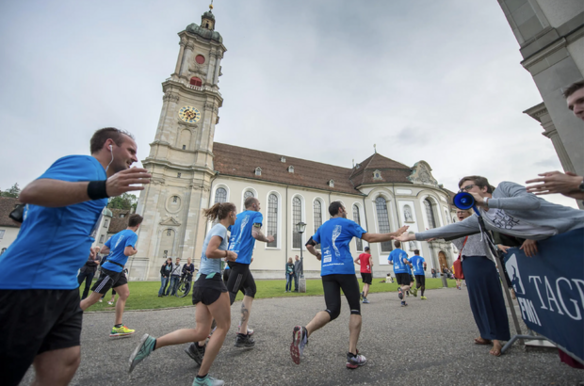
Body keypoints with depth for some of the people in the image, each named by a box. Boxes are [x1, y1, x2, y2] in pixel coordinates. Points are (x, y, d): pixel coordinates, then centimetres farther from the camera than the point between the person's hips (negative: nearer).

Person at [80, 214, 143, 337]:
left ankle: (117, 327, 12)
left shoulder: (117, 234, 13)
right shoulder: (133, 235, -14)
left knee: (125, 294, 9)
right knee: (92, 299, -1)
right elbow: (127, 252, -25)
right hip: (112, 270, -10)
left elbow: (103, 250, 16)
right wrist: (134, 251, -5)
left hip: (117, 270, 10)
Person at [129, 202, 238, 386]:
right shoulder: (221, 228, -9)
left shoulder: (215, 228, 20)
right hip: (212, 280, -10)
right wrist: (228, 253, -8)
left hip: (201, 281, 10)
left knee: (200, 332, 9)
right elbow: (210, 252, -23)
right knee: (223, 326, 3)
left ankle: (153, 343, 4)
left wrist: (226, 256, 18)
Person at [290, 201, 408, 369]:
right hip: (344, 269, -4)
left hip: (326, 271, 5)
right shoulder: (347, 223, 5)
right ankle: (352, 355, 6)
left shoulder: (322, 227, 20)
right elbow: (369, 238, 0)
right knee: (355, 309, 11)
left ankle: (304, 331, -23)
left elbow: (309, 245, 22)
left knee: (332, 310, 3)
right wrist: (393, 234, 10)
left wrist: (317, 254, 42)